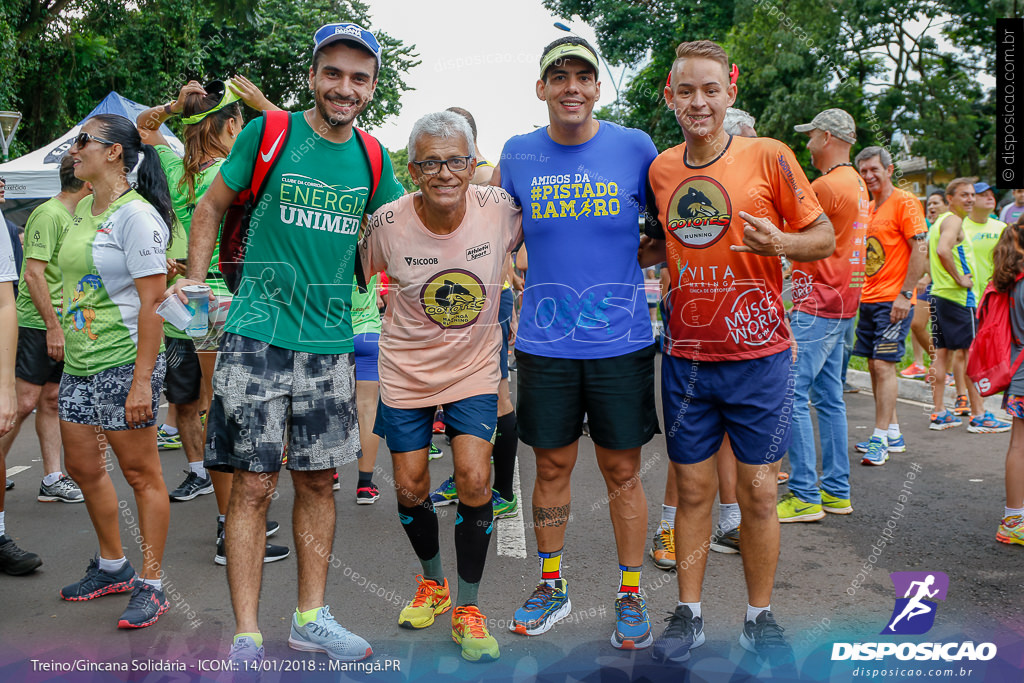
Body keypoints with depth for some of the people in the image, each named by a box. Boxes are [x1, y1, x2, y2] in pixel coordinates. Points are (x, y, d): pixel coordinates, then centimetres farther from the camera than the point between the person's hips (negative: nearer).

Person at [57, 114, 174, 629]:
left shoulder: (136, 215, -14)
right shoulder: (83, 208, 13)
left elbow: (152, 302, -18)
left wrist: (142, 380, -21)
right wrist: (67, 344, 19)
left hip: (124, 361, -9)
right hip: (79, 362, 9)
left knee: (140, 473, 0)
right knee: (83, 466, 16)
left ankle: (151, 584, 11)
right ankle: (112, 566, 33)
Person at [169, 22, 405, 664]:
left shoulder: (372, 157, 7)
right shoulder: (269, 133, -2)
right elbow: (213, 205, 7)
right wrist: (195, 280, -1)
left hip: (332, 344, 4)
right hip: (258, 339, -3)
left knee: (319, 481, 10)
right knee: (253, 485, -2)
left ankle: (311, 617, 25)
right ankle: (247, 635, 10)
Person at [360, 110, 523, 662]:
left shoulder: (499, 210, -17)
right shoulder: (387, 224, -18)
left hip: (474, 368, 0)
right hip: (406, 370, 1)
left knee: (475, 481, -11)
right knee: (410, 488, 8)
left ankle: (467, 607, 11)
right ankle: (432, 580, 38)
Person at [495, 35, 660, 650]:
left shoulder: (635, 148, -2)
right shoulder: (518, 155, 2)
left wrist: (630, 259, -4)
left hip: (621, 340, -1)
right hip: (545, 342, 2)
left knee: (623, 472, 7)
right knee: (552, 467, 12)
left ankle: (631, 596, 23)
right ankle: (552, 587, 30)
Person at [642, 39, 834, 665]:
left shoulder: (769, 157, -5)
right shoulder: (661, 170, 6)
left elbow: (825, 238, -2)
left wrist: (779, 242, -22)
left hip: (758, 355, -2)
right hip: (686, 356, 3)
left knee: (758, 494, 5)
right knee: (694, 490, 10)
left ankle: (760, 618, 22)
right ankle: (689, 612, 23)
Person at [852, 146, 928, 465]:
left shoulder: (904, 202, -8)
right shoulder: (866, 208, 16)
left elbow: (920, 250, -14)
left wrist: (905, 294, -19)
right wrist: (857, 293, 15)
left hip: (893, 301, -8)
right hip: (868, 299, 8)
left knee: (884, 365, -10)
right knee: (874, 366, 9)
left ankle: (880, 439, -7)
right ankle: (893, 433, 19)